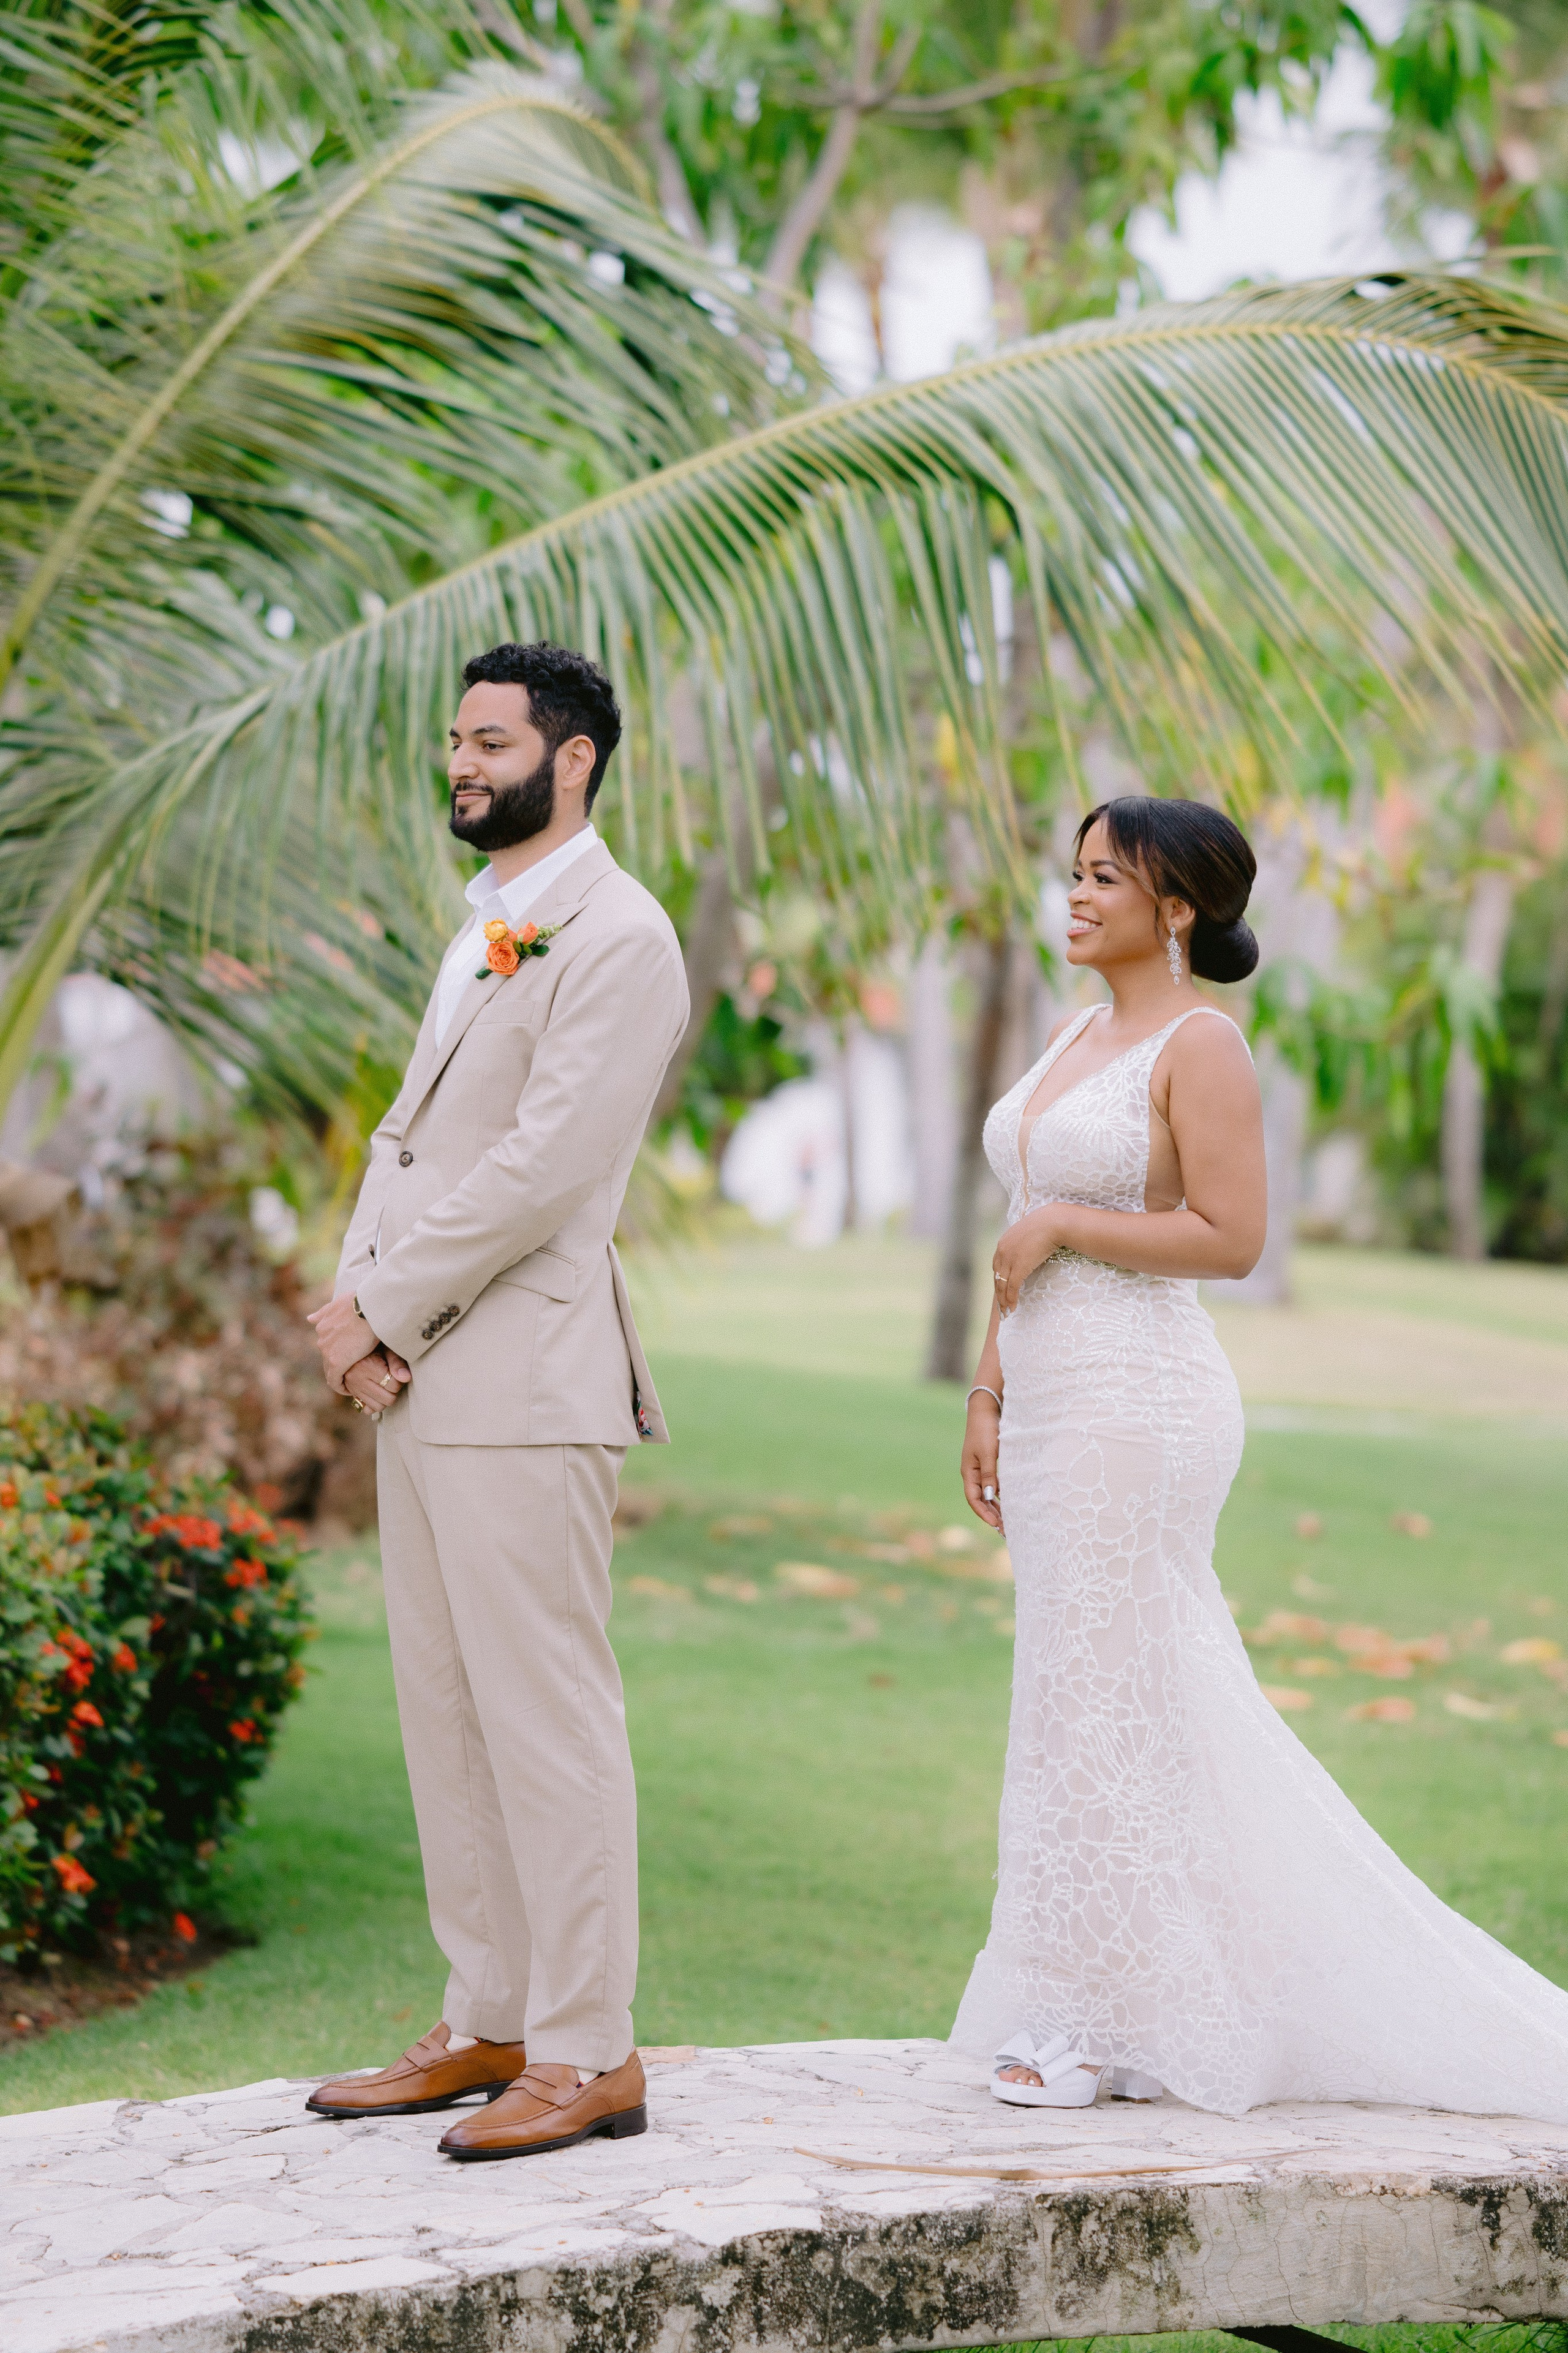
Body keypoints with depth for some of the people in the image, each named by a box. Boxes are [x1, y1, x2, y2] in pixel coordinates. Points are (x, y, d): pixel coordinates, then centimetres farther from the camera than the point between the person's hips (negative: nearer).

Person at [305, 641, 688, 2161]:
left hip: (527, 1380, -9)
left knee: (545, 1717, -6)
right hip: (420, 1381, 10)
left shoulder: (616, 938, -10)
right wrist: (356, 1309, 0)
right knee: (445, 1717, 13)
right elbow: (409, 1134, 16)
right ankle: (490, 2024, 22)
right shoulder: (485, 931, 20)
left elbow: (543, 1164, -18)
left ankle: (587, 2054, 2)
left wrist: (382, 1310, -13)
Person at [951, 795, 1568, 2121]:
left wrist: (1064, 1224, -14)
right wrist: (990, 1391, 16)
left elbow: (1231, 1238, -18)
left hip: (1140, 1402, -8)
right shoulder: (1082, 1036, 16)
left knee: (1106, 1700, -4)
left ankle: (1110, 2023, 5)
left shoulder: (1202, 1044, -10)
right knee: (1147, 1701, 12)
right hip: (1058, 1403, 8)